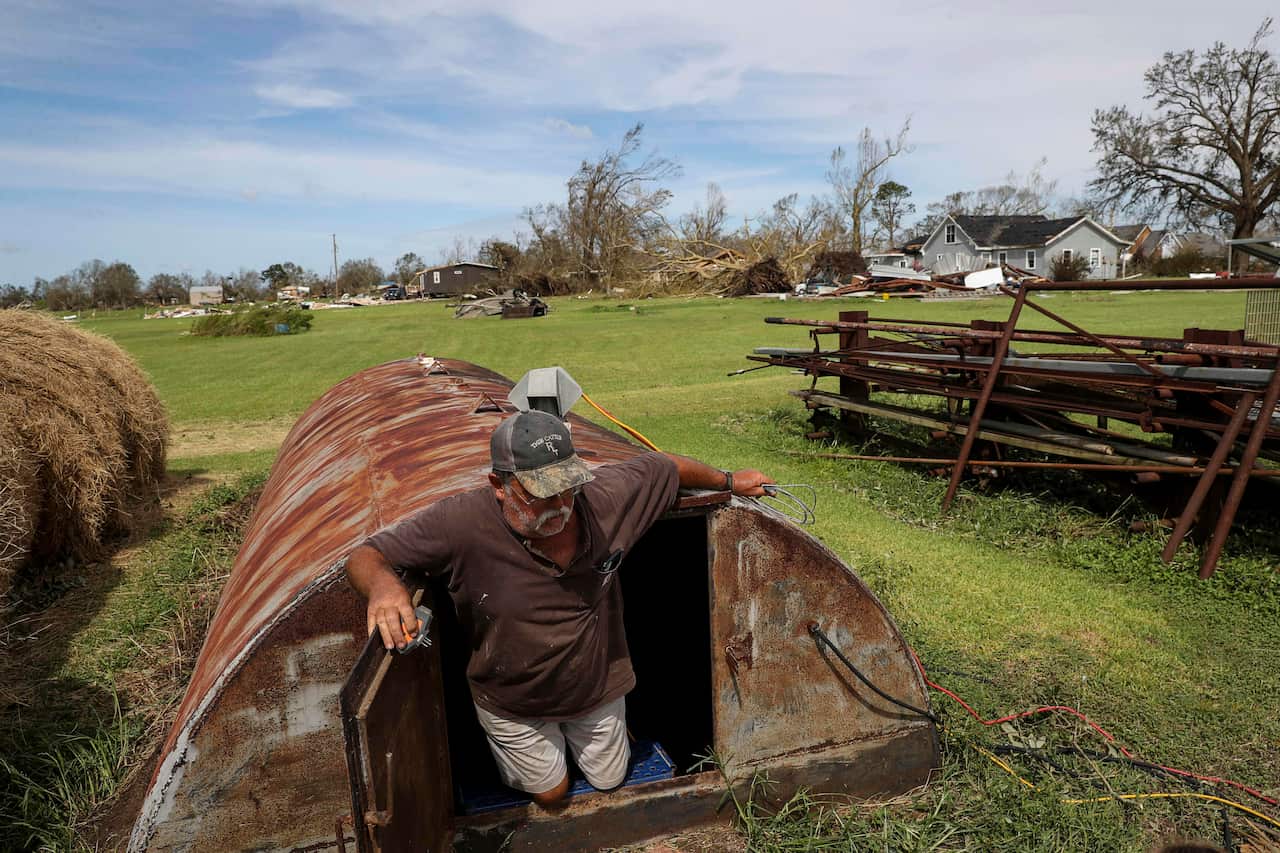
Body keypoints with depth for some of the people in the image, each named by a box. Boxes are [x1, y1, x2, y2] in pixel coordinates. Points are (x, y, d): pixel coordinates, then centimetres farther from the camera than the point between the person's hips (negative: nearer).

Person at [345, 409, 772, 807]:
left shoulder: (605, 496, -28)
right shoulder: (461, 523, -36)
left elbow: (667, 465, -10)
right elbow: (365, 557, -29)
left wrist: (729, 481, 6)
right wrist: (383, 584, -53)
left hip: (597, 685, 3)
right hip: (513, 701, -2)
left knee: (609, 780, 26)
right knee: (550, 792, 21)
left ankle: (575, 732, 56)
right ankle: (513, 744, 51)